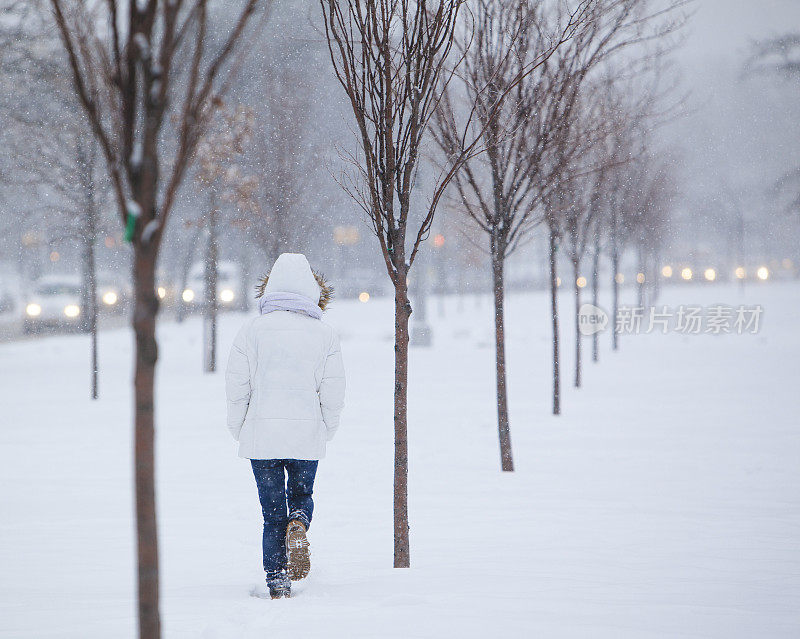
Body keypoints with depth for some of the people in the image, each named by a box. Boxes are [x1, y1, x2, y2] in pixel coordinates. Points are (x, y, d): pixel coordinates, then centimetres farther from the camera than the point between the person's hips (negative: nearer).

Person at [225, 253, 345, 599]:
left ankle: (277, 582, 3)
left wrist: (238, 430, 10)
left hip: (261, 433, 0)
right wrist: (327, 431, 15)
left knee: (272, 510, 8)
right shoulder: (324, 334, -1)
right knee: (301, 495, 21)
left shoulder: (252, 330, -3)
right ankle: (298, 527, -12)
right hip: (307, 434, 1)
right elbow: (333, 392, 0)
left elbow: (237, 386, -3)